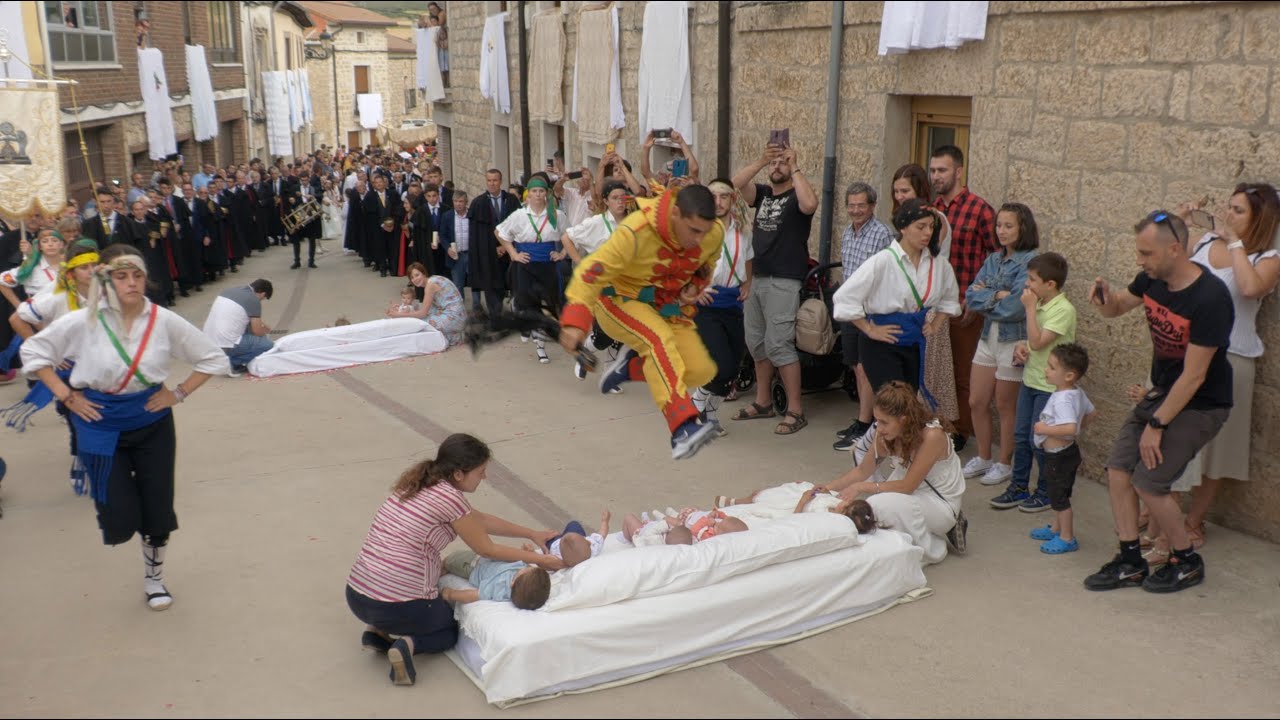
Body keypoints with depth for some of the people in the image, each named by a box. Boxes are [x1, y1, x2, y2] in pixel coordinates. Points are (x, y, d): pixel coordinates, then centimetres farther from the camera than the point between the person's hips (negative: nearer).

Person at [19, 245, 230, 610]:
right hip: (101, 424, -1)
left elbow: (212, 359, 0)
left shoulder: (165, 321, -12)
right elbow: (33, 351, 0)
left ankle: (154, 577, 32)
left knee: (158, 508, 6)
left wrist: (179, 393, -6)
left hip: (152, 422, 1)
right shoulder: (82, 323, -14)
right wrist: (66, 396, -6)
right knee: (121, 519, -3)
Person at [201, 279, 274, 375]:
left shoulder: (230, 290, 14)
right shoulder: (254, 300, -8)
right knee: (267, 344, 5)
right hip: (226, 346, -8)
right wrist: (266, 329, 17)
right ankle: (232, 363, -1)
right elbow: (257, 331, -6)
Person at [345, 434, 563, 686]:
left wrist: (532, 534, 25)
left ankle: (376, 629, 14)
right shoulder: (448, 497, -13)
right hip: (398, 606, -7)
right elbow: (487, 550, -1)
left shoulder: (416, 484, 11)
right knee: (452, 630, 25)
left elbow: (480, 520, 21)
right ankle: (409, 644, -4)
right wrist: (539, 560, 8)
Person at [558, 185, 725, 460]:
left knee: (701, 370, -9)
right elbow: (592, 271, -30)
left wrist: (694, 289, -10)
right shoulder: (636, 231, -31)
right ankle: (683, 428, -42)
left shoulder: (715, 234, -14)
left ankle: (632, 366, 15)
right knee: (660, 339, -35)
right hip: (621, 298, -6)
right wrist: (575, 321, -38)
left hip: (666, 304, 6)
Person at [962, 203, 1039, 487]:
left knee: (1006, 407, 7)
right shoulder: (993, 260, 8)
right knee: (977, 403, 12)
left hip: (1014, 341, -7)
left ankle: (1005, 464, 23)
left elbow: (1014, 306, -23)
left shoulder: (1031, 261, -14)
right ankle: (983, 458, 29)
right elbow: (970, 297, -1)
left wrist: (985, 297, -9)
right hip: (988, 337, 7)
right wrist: (997, 296, -16)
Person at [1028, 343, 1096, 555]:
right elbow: (1092, 413, 14)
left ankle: (1067, 538, 17)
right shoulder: (1077, 393, 1)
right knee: (1061, 495, 23)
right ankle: (1056, 528, 39)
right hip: (1069, 452, 10)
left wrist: (1045, 429, -30)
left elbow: (1069, 428, -40)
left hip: (1058, 456, -10)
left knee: (1059, 497, 5)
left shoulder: (1063, 399, -29)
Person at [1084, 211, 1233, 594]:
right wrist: (1105, 299, -10)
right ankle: (1131, 562, 11)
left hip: (1200, 405, -7)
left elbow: (1193, 377, -24)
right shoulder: (1153, 280, -6)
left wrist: (1157, 425, -17)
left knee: (1148, 483, -11)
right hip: (1162, 392, 8)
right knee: (1118, 468, -1)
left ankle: (1187, 562, 12)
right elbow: (1117, 307, 15)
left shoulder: (1210, 299, -27)